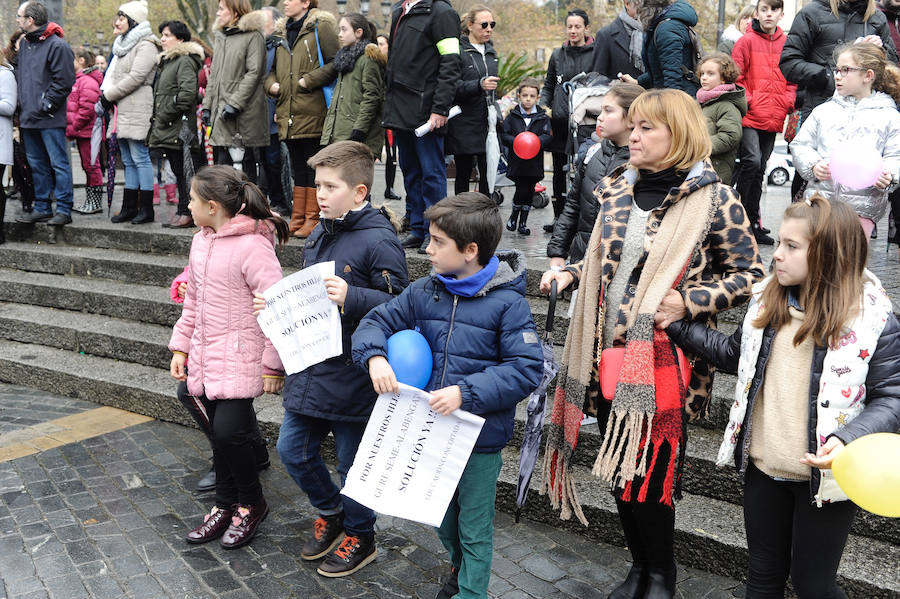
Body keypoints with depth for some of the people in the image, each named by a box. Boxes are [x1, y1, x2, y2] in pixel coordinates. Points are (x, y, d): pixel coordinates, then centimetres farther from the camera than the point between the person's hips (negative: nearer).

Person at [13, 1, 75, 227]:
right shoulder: (24, 43, 15)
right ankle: (42, 208, 20)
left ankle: (64, 210, 1)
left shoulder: (57, 46, -11)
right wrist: (22, 103, 14)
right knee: (37, 164, 12)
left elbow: (63, 81, -14)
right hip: (29, 118, 9)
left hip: (50, 119, -8)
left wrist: (45, 105, -14)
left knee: (58, 164, -3)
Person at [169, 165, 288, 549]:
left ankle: (251, 504, 15)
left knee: (229, 431, -11)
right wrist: (181, 347, 16)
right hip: (205, 356, 8)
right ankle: (225, 507, 31)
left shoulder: (252, 247, -19)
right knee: (219, 434, 15)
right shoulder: (201, 242, 8)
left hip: (241, 358, -8)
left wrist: (272, 365, -17)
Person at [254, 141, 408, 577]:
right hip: (309, 369, 8)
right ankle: (330, 514, 42)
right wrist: (274, 303, 6)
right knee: (293, 451, 17)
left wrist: (351, 297, -33)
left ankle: (359, 537, 34)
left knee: (353, 462, 9)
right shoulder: (319, 235, 9)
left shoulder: (378, 240, -17)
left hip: (351, 375, -8)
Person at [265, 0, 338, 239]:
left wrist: (309, 80, -13)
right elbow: (273, 68, 27)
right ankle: (298, 219, 17)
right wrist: (271, 83, 7)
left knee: (314, 166, -2)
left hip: (313, 113, -7)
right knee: (298, 166, 11)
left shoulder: (321, 27, -3)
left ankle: (313, 219, 3)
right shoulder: (283, 33, 20)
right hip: (289, 114, 7)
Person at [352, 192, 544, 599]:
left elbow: (526, 368, -21)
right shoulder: (424, 292, -1)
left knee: (474, 526, 11)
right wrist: (374, 356, -16)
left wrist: (466, 392, -29)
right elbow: (378, 321, 6)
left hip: (481, 437, -5)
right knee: (442, 515, 25)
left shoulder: (507, 303, -16)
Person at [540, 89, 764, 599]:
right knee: (619, 467, 15)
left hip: (665, 360, -6)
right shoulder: (619, 189, 8)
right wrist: (569, 274, 3)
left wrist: (689, 301, -18)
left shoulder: (714, 198, -9)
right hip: (612, 353, 6)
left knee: (651, 471, 2)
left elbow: (749, 273, -6)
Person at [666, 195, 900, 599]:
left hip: (825, 475, -5)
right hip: (762, 466, 5)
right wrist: (678, 326, 9)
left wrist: (847, 439, -27)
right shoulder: (766, 299, 1)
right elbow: (735, 354, 15)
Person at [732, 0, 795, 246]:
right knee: (752, 161, -21)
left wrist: (787, 102, -1)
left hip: (773, 119, 5)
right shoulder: (746, 42, -1)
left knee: (759, 170, 12)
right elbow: (736, 78, -2)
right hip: (749, 116, -4)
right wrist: (748, 100, -12)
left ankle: (753, 223, 21)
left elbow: (792, 79, 14)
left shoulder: (787, 44, 10)